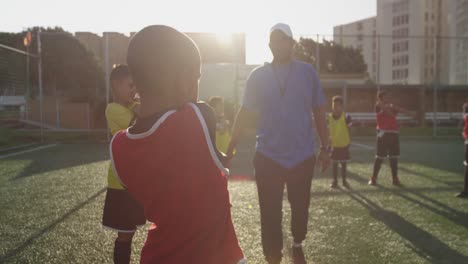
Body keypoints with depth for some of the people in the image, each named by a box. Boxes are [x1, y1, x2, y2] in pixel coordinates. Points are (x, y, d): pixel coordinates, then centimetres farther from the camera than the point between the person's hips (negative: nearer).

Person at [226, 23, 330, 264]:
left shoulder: (307, 72, 0)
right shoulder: (258, 76, 0)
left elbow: (319, 112, 6)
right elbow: (245, 113, 3)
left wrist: (325, 147, 6)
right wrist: (230, 147, 0)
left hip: (303, 156, 1)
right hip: (268, 157, -1)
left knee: (300, 207, 15)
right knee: (270, 214, 2)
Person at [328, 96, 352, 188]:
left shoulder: (346, 117, -11)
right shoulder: (330, 117, -1)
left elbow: (349, 131, -4)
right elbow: (329, 132, 6)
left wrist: (348, 143, -5)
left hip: (344, 145, -2)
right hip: (334, 145, 2)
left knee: (343, 164, 8)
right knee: (334, 164, 8)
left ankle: (344, 181, 21)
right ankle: (335, 181, 16)